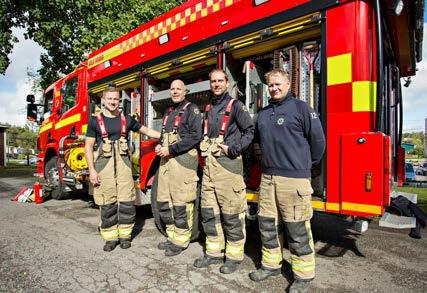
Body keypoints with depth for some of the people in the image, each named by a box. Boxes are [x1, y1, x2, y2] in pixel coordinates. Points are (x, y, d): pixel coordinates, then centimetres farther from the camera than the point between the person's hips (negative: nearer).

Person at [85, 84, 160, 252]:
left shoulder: (126, 119, 10)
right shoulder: (95, 121, 5)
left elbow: (146, 131, 19)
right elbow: (88, 146, 4)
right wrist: (91, 170, -5)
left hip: (123, 163, 1)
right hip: (103, 164, -1)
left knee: (126, 201, 0)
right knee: (107, 203, 3)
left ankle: (125, 235, 16)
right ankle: (110, 237, 17)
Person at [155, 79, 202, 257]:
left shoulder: (191, 109, -3)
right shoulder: (169, 112, 21)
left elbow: (195, 136, -14)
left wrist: (171, 149, -16)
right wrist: (160, 146, 6)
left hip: (183, 160, -8)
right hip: (166, 160, 8)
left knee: (181, 203, -3)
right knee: (163, 201, 12)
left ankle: (181, 241, 11)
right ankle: (172, 236, 26)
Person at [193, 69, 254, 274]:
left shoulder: (235, 105, 0)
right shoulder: (208, 108, 20)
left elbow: (250, 130, -5)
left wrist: (235, 149, -13)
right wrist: (203, 150, 15)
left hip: (228, 162, -7)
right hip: (209, 163, 7)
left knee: (231, 212, -2)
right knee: (208, 210, 10)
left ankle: (234, 255, 13)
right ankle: (214, 252, 23)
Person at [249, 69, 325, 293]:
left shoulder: (301, 108, -2)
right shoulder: (263, 113, 16)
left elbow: (317, 139, -1)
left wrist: (307, 164, 8)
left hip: (294, 178, -6)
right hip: (267, 178, 7)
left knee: (297, 230, 2)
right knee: (266, 224, 13)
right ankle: (271, 264, 31)